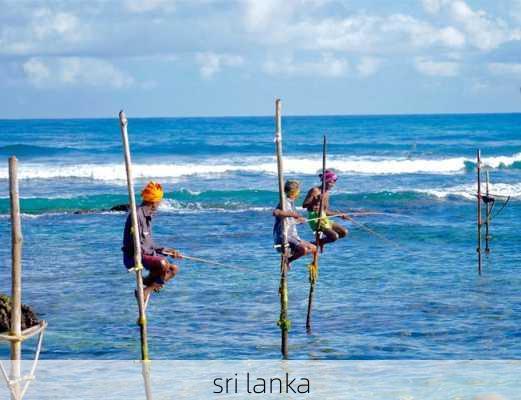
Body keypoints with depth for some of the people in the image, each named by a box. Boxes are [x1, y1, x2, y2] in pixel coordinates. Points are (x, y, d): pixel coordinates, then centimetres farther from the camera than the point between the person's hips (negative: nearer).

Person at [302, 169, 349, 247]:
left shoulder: (326, 193, 15)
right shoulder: (315, 190, -9)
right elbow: (304, 205, -15)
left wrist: (340, 215, 16)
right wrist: (315, 200, -29)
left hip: (324, 219, 9)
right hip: (315, 220, -9)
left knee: (344, 232, 4)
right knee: (334, 236, -22)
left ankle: (320, 242, 8)